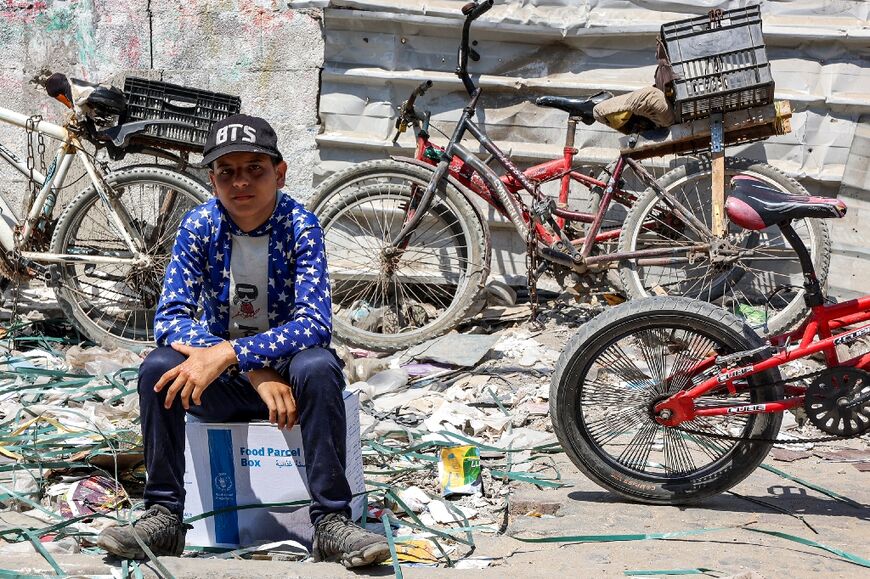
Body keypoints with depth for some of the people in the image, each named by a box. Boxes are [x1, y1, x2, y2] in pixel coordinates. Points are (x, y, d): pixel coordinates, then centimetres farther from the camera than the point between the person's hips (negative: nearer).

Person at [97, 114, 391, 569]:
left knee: (318, 367, -34)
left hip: (286, 364, -2)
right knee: (158, 368, -25)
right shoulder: (199, 225, -9)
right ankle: (164, 517, -16)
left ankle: (331, 523, -29)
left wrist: (227, 353, -37)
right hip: (221, 382, 2)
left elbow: (315, 323, -26)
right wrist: (256, 373, -30)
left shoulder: (299, 225, -15)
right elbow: (170, 317, -17)